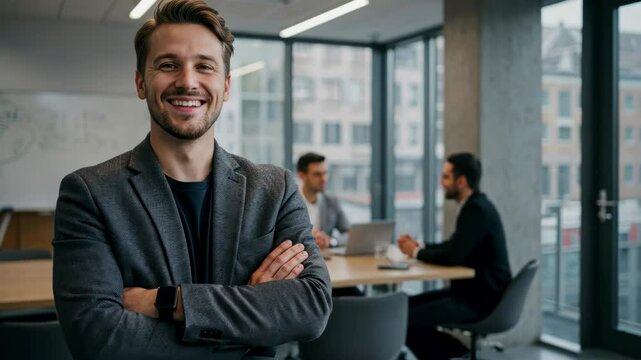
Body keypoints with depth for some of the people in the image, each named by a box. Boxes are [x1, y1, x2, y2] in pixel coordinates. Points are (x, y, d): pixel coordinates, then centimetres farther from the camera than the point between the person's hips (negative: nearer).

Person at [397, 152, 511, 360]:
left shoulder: (477, 210, -20)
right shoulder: (474, 205, 10)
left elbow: (452, 256, -26)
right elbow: (453, 245, 20)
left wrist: (417, 253, -9)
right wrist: (419, 247, 6)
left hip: (481, 299, -10)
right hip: (473, 290, 10)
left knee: (410, 319, -18)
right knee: (409, 305, 9)